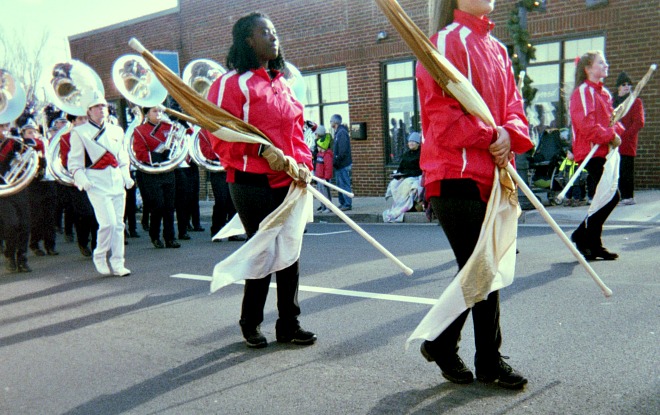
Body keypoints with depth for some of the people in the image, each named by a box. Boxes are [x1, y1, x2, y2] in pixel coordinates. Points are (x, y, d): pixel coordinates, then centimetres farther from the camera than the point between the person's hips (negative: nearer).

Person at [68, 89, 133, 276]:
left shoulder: (116, 131, 14)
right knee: (108, 222, -14)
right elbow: (74, 162, 0)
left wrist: (126, 176, 8)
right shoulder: (79, 132, 0)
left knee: (119, 224, 5)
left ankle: (117, 264, 14)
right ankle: (100, 257, 9)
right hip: (97, 184, -5)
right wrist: (82, 180, -14)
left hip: (117, 183, 5)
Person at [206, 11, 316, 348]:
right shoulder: (232, 83, -6)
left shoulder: (281, 83, 16)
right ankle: (250, 324, 21)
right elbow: (221, 137, -12)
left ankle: (288, 325, 22)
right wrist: (262, 150, -23)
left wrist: (304, 163, 0)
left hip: (287, 184, 7)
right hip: (253, 184, -7)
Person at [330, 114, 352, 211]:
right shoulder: (337, 132, 16)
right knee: (340, 184, 14)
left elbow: (343, 151, -21)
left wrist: (336, 161, -18)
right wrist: (335, 162, 14)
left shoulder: (342, 133, -15)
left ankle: (348, 204, -2)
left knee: (344, 184, -6)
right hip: (339, 165, 10)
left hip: (343, 165, -10)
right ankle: (342, 203, 22)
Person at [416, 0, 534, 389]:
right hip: (456, 173, -8)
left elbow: (513, 103, 14)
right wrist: (490, 137, -12)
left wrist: (510, 134, -8)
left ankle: (489, 360, 24)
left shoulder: (497, 49, 19)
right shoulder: (447, 41, -5)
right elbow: (442, 110, -15)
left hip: (491, 174, 8)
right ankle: (440, 343, 14)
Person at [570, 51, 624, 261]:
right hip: (590, 152, -9)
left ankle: (593, 244, 18)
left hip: (604, 151, 10)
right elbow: (586, 124, -20)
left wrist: (617, 131, 2)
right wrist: (610, 136, -17)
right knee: (611, 196, -12)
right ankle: (582, 237, 1)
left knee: (607, 197, 10)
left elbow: (610, 118, 22)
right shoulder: (583, 92, -10)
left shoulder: (604, 93, 19)